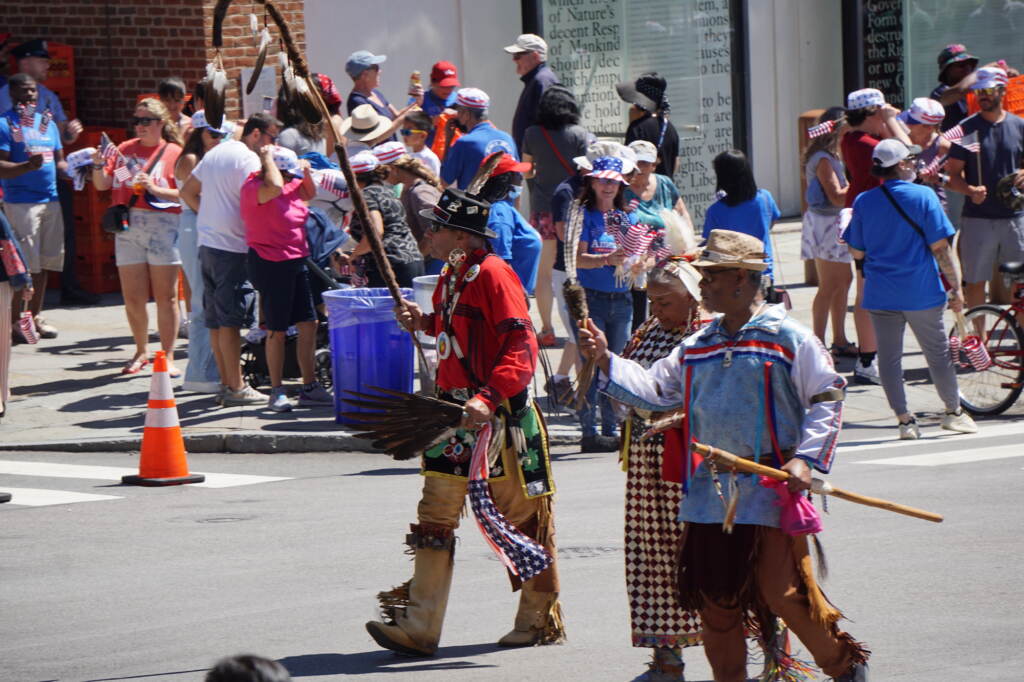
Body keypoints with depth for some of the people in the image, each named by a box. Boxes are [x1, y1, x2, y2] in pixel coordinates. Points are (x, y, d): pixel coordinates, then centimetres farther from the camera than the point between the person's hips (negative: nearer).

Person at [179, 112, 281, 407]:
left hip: (207, 244, 9)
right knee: (231, 319, -7)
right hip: (233, 248, -9)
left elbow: (187, 192, 22)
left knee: (215, 319, 10)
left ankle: (225, 383, 15)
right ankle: (236, 388, -5)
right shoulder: (248, 159, -12)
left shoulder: (215, 153, 16)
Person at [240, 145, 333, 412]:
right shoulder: (254, 188, -15)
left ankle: (310, 388, 18)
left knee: (308, 324, 8)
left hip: (295, 262, 8)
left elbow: (310, 193, 28)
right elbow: (274, 187, -36)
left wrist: (306, 172, 8)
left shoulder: (290, 185, 11)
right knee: (277, 330, -1)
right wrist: (267, 158, -20)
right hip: (269, 263, -8)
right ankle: (277, 392, 9)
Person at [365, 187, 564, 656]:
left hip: (501, 418, -9)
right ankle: (419, 627, 0)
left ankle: (540, 620, 18)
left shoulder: (493, 275, -16)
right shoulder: (452, 277, 13)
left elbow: (522, 349, -21)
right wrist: (425, 323, 8)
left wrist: (489, 398, -32)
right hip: (456, 414, 9)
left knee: (522, 520, 4)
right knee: (435, 517, 2)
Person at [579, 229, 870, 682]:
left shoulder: (789, 339, -4)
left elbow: (827, 400, -4)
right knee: (714, 597, 6)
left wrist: (806, 459, -14)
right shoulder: (698, 347, 15)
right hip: (710, 490, 6)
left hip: (771, 489, -6)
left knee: (784, 591, -8)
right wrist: (606, 360, 8)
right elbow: (655, 389, 19)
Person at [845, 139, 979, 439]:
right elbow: (940, 248, -10)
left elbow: (857, 251, 6)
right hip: (921, 291, -2)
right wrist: (956, 287, -3)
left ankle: (905, 420, 5)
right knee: (938, 353, 12)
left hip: (879, 293, 2)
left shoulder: (863, 202, 1)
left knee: (889, 357, 8)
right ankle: (953, 412, 24)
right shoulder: (924, 196, -9)